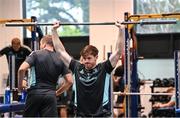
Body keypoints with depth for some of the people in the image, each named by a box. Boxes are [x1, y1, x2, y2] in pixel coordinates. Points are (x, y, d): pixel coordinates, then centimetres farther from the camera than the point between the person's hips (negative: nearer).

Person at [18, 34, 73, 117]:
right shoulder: (60, 59, 8)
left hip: (35, 93, -2)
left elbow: (22, 69, -14)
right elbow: (70, 81, 2)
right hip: (50, 95, 2)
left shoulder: (36, 54, 0)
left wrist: (20, 85, 1)